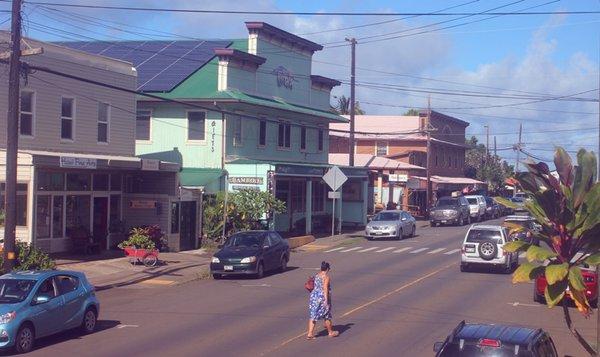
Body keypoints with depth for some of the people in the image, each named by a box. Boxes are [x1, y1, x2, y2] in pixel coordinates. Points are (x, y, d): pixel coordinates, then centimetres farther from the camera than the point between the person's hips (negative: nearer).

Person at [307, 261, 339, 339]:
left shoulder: (317, 275, 9)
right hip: (322, 298, -6)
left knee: (313, 316, 5)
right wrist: (326, 300, -22)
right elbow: (325, 288, -20)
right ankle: (330, 332, 25)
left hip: (314, 296, 6)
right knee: (327, 316, 11)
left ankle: (310, 334, 0)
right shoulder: (326, 277, -13)